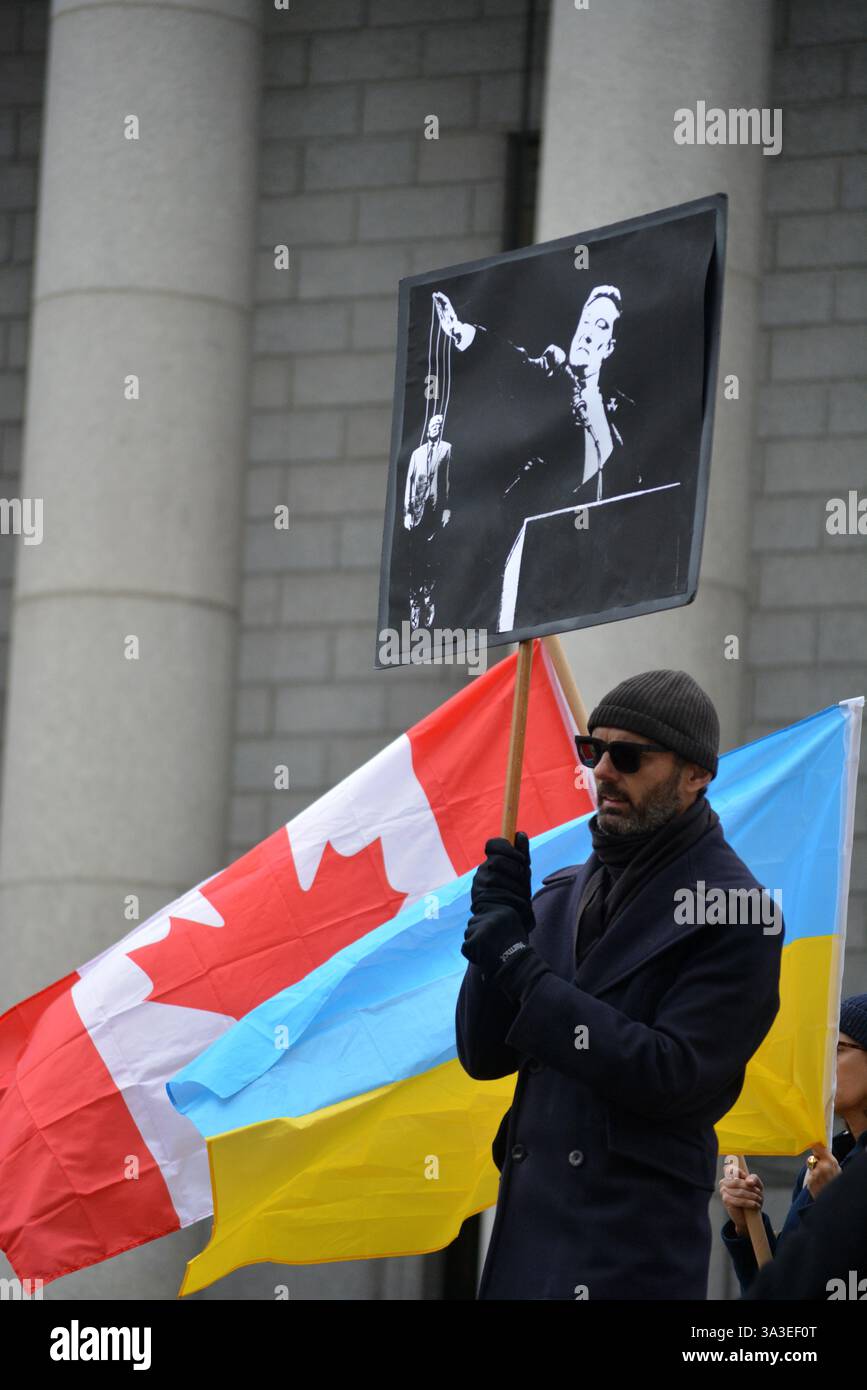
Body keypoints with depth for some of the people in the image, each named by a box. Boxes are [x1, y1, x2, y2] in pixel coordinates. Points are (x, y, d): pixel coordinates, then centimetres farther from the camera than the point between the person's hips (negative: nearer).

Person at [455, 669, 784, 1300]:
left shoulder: (737, 915, -7)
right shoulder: (565, 894, 14)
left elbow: (670, 1076, -17)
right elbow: (483, 1056, 12)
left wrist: (522, 971, -15)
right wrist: (498, 931, -5)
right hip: (527, 1229, 7)